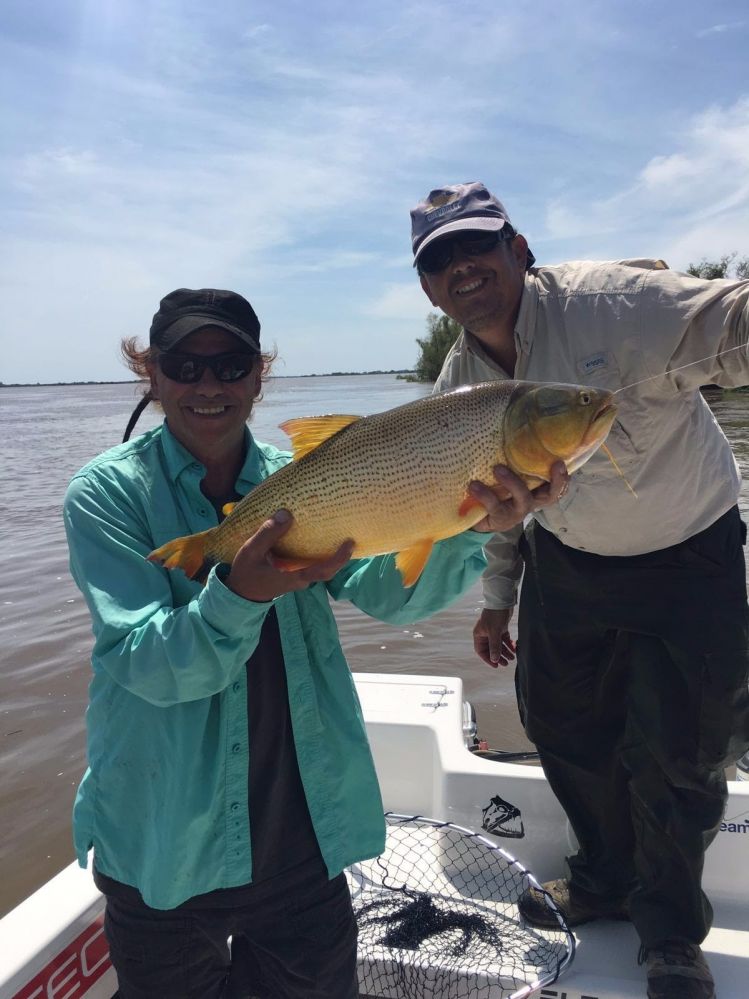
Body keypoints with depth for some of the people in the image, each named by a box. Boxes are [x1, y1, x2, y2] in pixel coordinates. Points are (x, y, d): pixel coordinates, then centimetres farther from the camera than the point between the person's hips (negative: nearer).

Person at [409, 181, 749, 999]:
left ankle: (670, 929, 29)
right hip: (564, 561, 6)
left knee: (674, 749, 1)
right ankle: (606, 875, 42)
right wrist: (494, 598, 11)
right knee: (559, 720, 14)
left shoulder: (613, 302, -25)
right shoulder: (459, 381, -6)